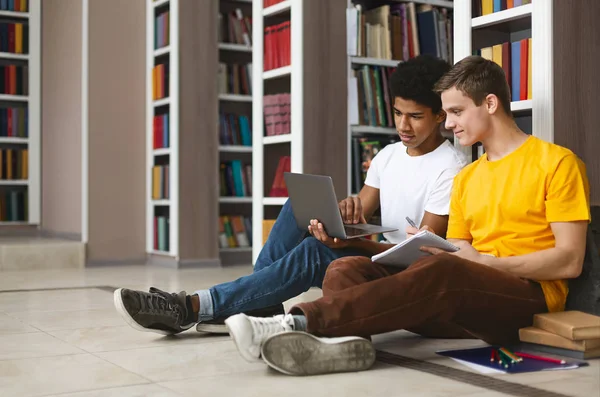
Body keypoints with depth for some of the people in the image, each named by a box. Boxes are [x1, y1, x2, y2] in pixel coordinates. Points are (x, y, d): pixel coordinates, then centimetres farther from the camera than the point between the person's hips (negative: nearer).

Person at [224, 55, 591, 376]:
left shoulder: (556, 162, 1)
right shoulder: (465, 178, 22)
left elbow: (569, 261, -6)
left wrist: (485, 261, -14)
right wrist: (427, 249, -3)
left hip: (529, 300, -6)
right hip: (466, 299, 6)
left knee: (441, 272, -38)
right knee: (347, 269, -15)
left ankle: (300, 323, -40)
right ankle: (344, 340, -48)